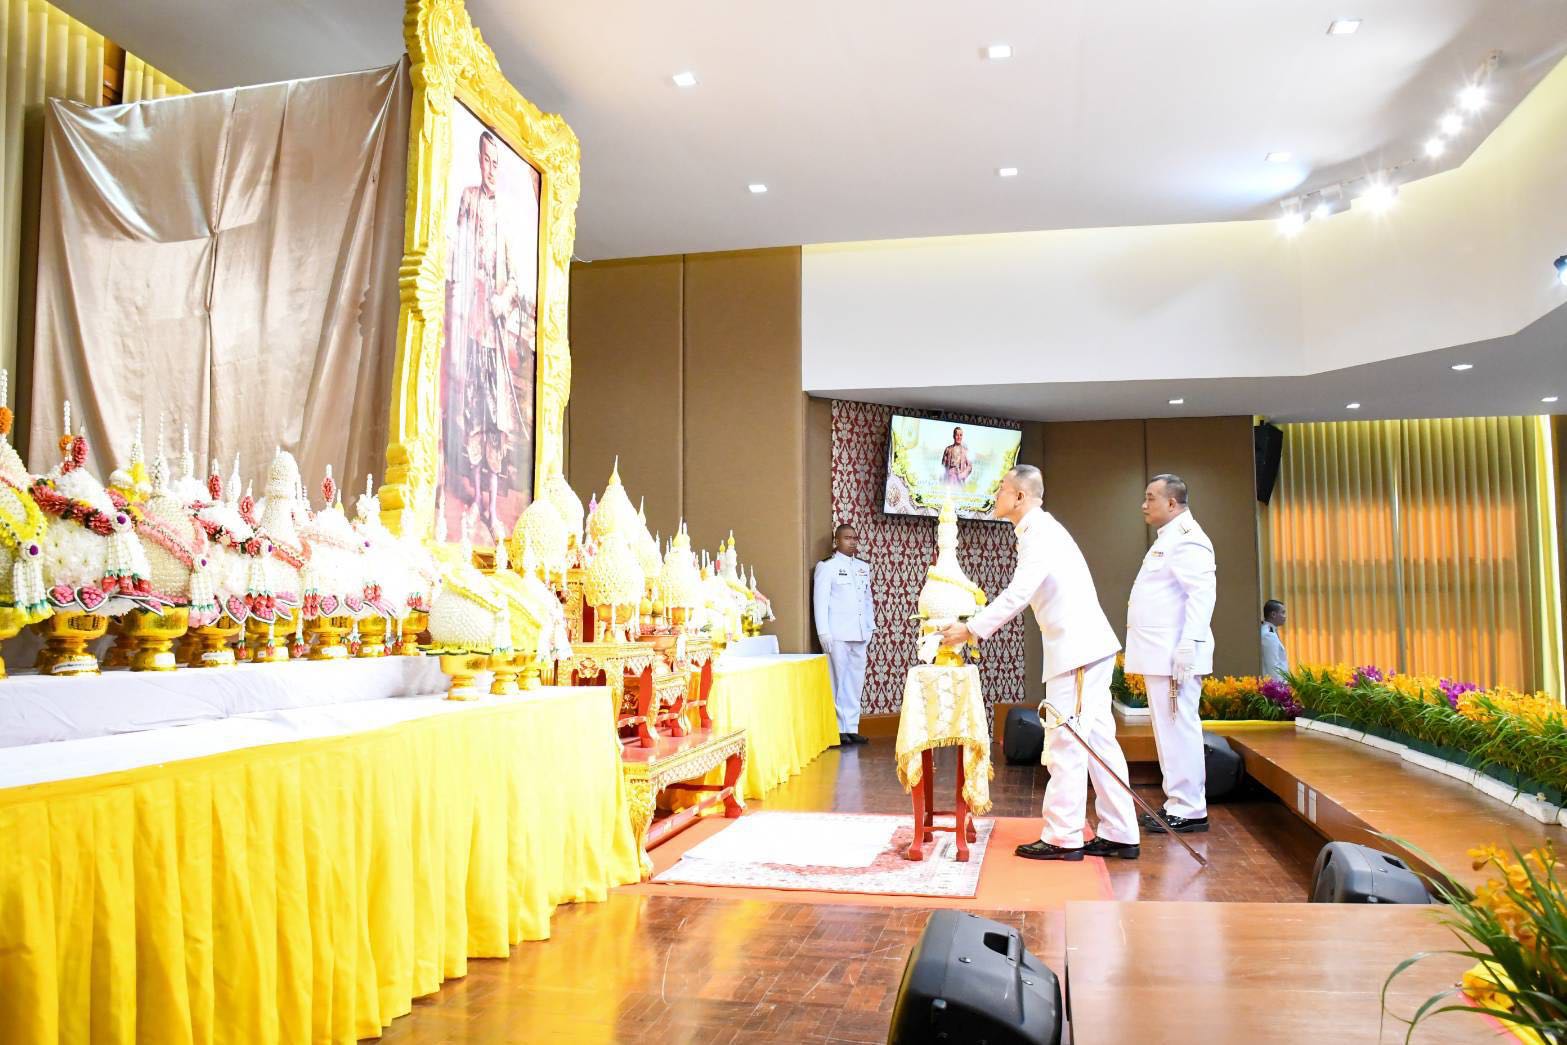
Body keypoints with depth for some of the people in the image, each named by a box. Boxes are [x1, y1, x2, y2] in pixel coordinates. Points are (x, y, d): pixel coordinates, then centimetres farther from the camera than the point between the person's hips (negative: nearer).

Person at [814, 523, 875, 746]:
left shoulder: (863, 566, 16)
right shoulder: (826, 566, -2)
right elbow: (820, 601, -6)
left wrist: (870, 628, 14)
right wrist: (824, 633, -11)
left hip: (859, 634, 6)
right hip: (837, 634, -6)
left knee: (856, 681, 6)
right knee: (837, 680, -4)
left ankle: (851, 728, 13)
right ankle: (838, 729, 3)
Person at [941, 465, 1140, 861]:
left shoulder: (1040, 533, -13)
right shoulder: (1041, 529, 18)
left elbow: (1018, 594, -22)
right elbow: (1023, 592, 21)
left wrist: (971, 629, -18)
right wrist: (978, 624, 18)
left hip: (1076, 649, -10)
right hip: (1086, 646, 10)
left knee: (1065, 743, -5)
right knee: (1098, 739, 11)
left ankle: (1062, 838, 2)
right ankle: (1119, 835, 15)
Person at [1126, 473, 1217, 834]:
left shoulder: (1186, 538, -10)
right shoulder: (1167, 538, 22)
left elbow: (1202, 593, -20)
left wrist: (1189, 645, -25)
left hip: (1176, 655, -10)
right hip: (1161, 654, 10)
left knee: (1178, 727, -7)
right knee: (1168, 729, 12)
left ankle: (1189, 810, -1)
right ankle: (1178, 803, 19)